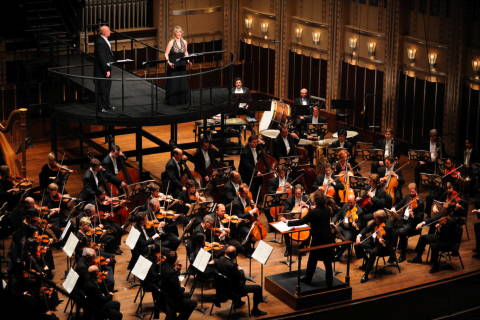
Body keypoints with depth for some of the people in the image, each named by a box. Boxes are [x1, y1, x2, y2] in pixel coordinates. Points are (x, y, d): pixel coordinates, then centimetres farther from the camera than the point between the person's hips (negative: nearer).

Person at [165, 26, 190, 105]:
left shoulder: (184, 42, 4)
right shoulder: (171, 42, -9)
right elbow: (166, 54, -7)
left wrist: (188, 60, 4)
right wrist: (169, 62, -21)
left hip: (182, 66, 4)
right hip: (173, 66, -4)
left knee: (182, 83, 8)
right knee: (173, 83, -3)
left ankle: (182, 100, 18)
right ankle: (172, 101, 6)